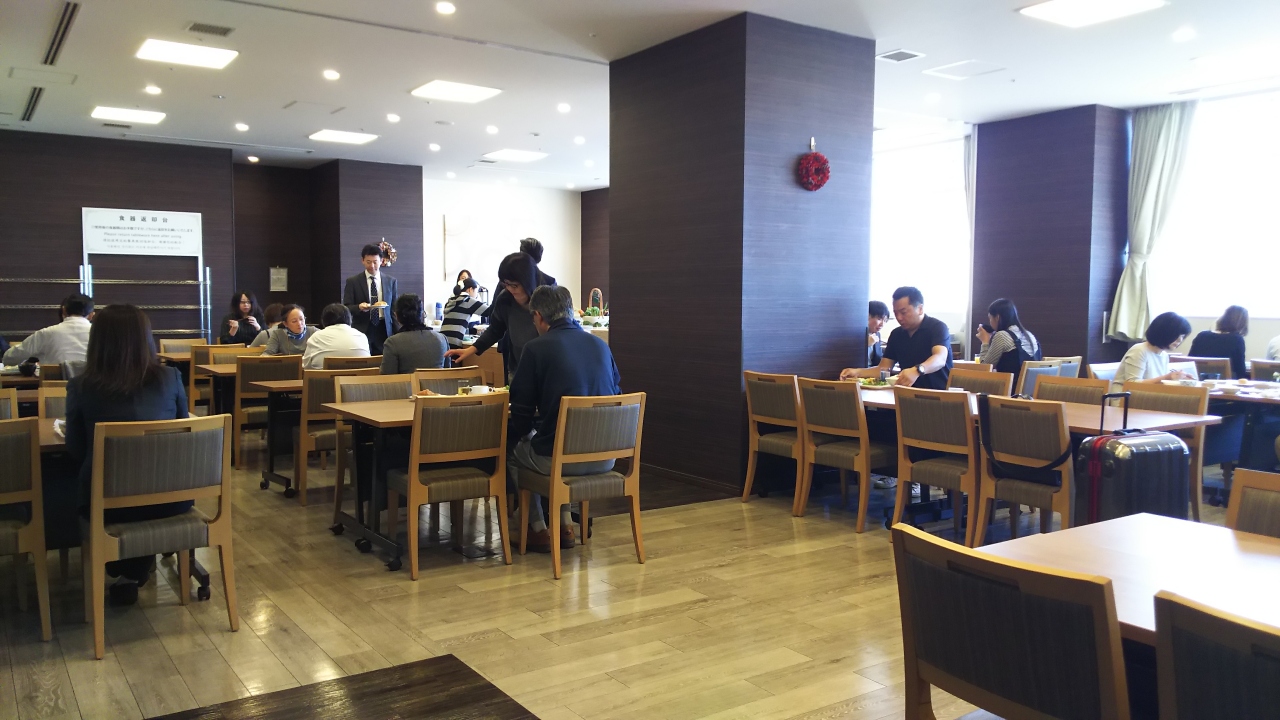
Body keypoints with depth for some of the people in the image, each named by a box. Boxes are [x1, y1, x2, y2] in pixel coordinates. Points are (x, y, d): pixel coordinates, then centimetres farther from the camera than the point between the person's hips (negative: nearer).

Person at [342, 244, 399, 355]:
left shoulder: (391, 281, 10)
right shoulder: (352, 281, 5)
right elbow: (346, 308, 2)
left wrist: (396, 335, 5)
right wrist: (359, 307, -20)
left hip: (385, 330, 1)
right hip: (362, 330, -1)